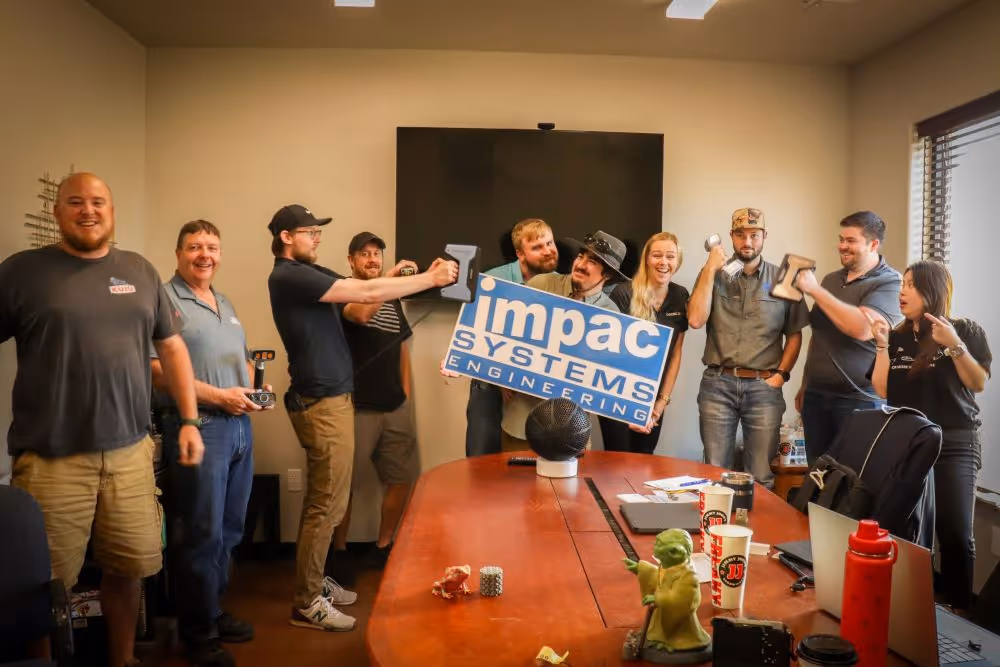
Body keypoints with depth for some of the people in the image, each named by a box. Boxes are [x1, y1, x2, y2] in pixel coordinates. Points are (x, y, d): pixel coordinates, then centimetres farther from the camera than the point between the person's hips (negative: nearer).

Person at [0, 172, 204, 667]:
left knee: (129, 569, 12)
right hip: (50, 459, -3)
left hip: (130, 452, 3)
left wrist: (189, 421, 7)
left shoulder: (141, 271, 10)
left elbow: (171, 347, 13)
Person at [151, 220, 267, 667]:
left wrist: (257, 387, 4)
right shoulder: (164, 300, -7)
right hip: (196, 427, -8)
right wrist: (219, 396, -19)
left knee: (229, 530, 15)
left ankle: (213, 611, 30)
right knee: (202, 534, -1)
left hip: (239, 426, 8)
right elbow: (156, 369, -17)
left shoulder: (226, 305, 18)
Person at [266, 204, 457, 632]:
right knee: (327, 505, -4)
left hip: (328, 398, 10)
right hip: (322, 402, -10)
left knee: (321, 500, 17)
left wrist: (407, 278, -5)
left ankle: (314, 583, 29)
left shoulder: (309, 272, 16)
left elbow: (360, 306, 9)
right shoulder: (289, 276, -15)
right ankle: (307, 604, 6)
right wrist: (431, 279, -17)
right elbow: (365, 293, -20)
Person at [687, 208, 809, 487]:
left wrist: (781, 374, -2)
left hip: (764, 388, 0)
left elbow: (794, 334, 10)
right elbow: (695, 320, -9)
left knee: (760, 477, 6)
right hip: (718, 385, 0)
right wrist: (710, 270, -9)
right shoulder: (714, 275, 5)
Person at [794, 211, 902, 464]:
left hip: (859, 400, -6)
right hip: (816, 395, 6)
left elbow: (863, 329, -26)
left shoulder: (890, 283, -9)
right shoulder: (831, 279, 13)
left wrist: (815, 290, -19)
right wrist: (805, 385, 19)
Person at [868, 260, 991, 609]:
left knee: (955, 533, -10)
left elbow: (979, 384, -8)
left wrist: (955, 346, -19)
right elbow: (882, 391, 4)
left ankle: (958, 609, 5)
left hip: (954, 444, -3)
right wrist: (882, 345, -3)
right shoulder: (897, 337, 10)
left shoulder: (965, 331, 1)